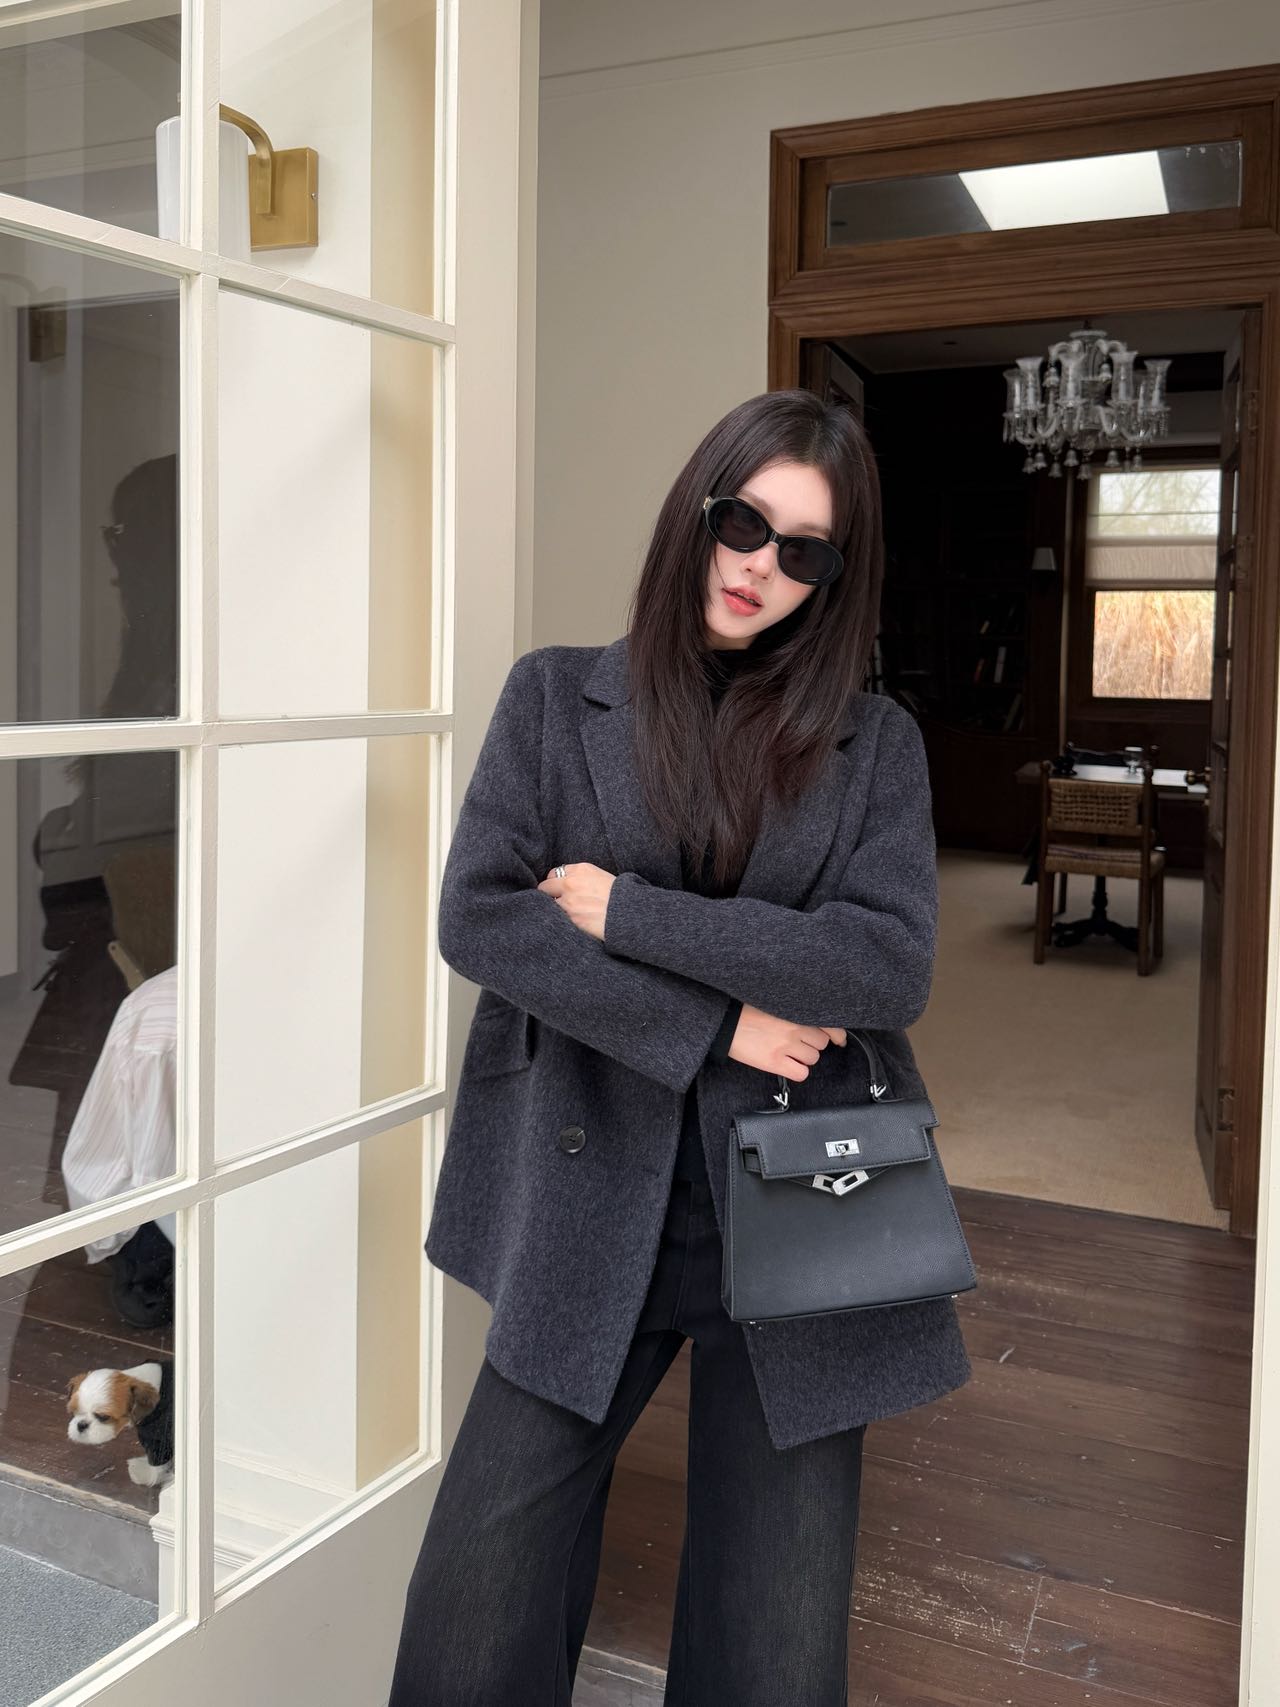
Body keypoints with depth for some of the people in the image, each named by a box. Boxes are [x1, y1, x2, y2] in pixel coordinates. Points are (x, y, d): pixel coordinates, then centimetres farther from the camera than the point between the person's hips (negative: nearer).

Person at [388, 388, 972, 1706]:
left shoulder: (875, 743, 5)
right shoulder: (556, 697, 4)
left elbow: (893, 967, -9)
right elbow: (476, 916, -7)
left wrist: (624, 909, -12)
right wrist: (715, 1023, -12)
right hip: (592, 1208, 0)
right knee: (479, 1598, 2)